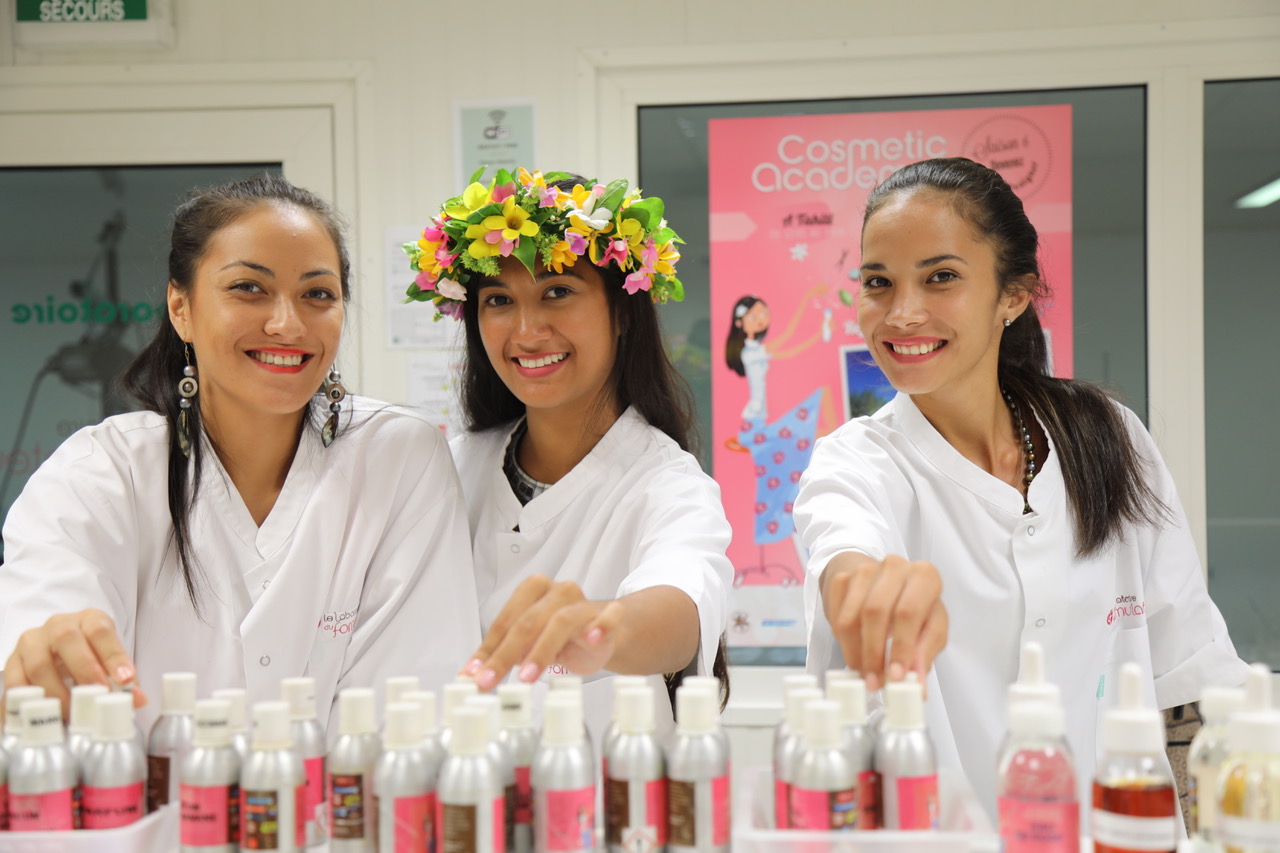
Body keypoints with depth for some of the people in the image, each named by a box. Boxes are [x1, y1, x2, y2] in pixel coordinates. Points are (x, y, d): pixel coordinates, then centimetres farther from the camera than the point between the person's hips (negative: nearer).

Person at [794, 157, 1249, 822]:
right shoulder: (856, 461, -3)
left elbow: (1191, 662, 11)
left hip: (1107, 824, 3)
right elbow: (844, 538, -27)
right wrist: (863, 576, -48)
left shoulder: (1111, 440, 6)